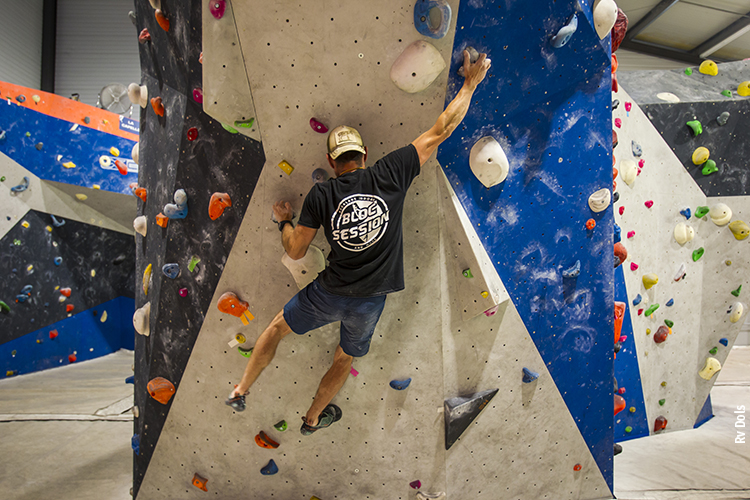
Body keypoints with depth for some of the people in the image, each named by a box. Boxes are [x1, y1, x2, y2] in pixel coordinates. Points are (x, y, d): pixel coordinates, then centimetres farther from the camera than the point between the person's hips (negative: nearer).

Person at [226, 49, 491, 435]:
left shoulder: (321, 195, -11)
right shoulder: (390, 174, -11)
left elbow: (295, 251, -5)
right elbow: (440, 130, -5)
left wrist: (284, 220, 14)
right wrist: (470, 84, 5)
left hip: (329, 293, -1)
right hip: (370, 301, 1)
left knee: (277, 328, 27)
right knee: (345, 360, 27)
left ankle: (240, 392, 41)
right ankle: (312, 418, 49)